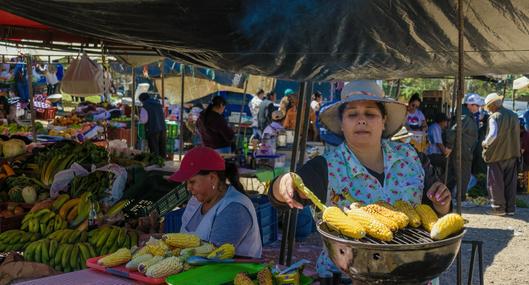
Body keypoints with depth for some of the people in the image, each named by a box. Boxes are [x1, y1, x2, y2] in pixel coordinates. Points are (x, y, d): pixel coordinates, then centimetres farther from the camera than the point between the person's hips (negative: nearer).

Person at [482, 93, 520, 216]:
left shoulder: (494, 117, -16)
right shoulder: (514, 116, 7)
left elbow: (493, 135, -26)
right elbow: (517, 134, 14)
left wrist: (485, 143, -9)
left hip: (497, 154, -7)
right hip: (512, 154, 7)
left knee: (495, 183, 4)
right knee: (510, 182, 13)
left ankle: (499, 208, 8)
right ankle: (510, 208, 17)